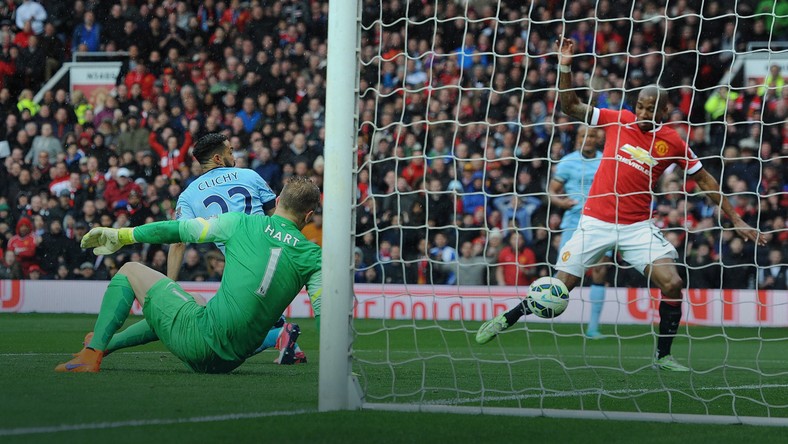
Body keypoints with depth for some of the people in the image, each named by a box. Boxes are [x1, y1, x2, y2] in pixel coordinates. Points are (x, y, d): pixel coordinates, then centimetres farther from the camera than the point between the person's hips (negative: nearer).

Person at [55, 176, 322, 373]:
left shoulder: (241, 223, 2)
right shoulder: (312, 257, 3)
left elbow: (178, 230, 9)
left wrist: (121, 236, 19)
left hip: (203, 341, -4)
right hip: (232, 361, 4)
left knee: (130, 272, 15)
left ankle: (92, 353, 6)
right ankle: (103, 344, 41)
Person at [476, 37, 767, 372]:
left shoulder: (674, 143, 0)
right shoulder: (618, 120, 1)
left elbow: (705, 181, 8)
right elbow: (570, 106, 5)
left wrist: (736, 221, 7)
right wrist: (565, 67, -9)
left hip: (638, 227, 0)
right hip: (596, 221, 0)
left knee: (672, 284, -15)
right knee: (560, 287, 0)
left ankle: (663, 356, 0)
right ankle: (506, 320, 23)